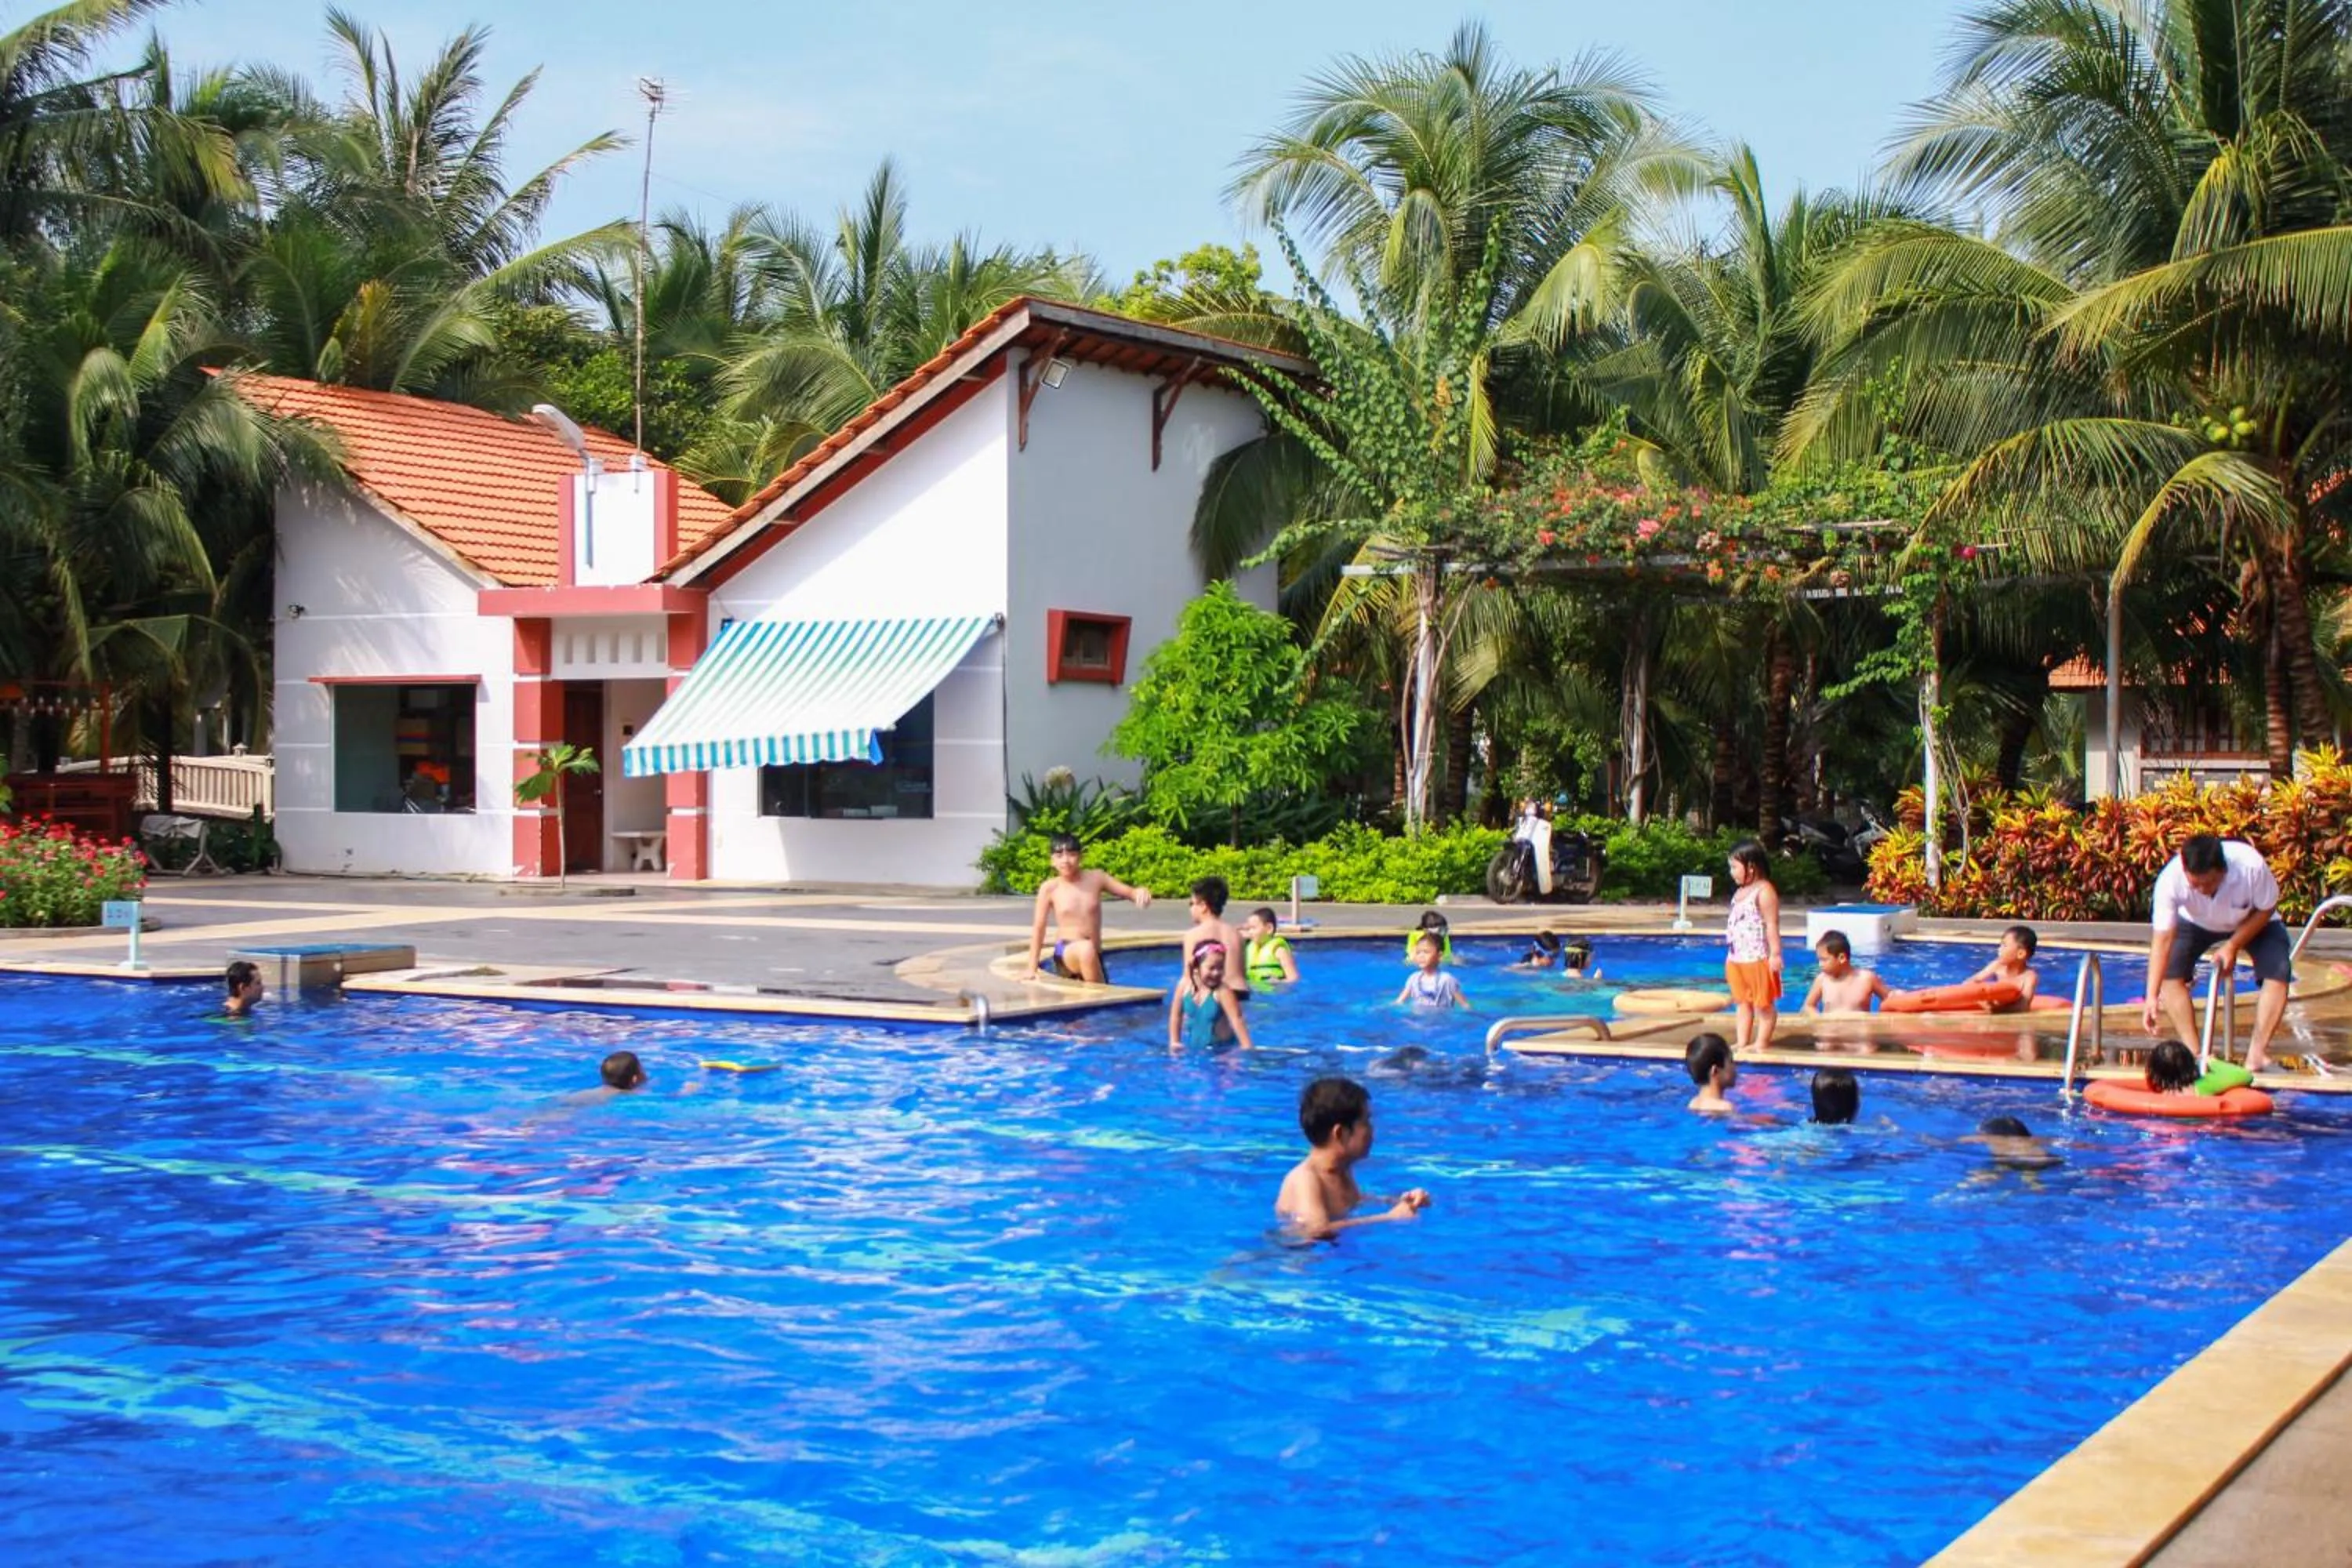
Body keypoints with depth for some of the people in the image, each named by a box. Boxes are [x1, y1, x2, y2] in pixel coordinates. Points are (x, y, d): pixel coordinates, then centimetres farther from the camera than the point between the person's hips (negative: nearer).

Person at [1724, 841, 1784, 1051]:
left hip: (1758, 959, -10)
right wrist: (1730, 954, 21)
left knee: (1763, 1004, 0)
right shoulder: (1739, 892, 15)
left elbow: (1772, 925, -18)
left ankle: (1761, 1044, 3)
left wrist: (1775, 953, -21)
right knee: (1743, 1003, 13)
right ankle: (1741, 1043, 18)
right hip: (1736, 958, 10)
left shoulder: (1764, 891, -14)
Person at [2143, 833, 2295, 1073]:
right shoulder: (2171, 879, -39)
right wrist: (2152, 996, -40)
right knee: (2169, 972, -20)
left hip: (2254, 922, 0)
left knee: (2277, 973, -22)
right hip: (2196, 923, 1)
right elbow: (2162, 940, -35)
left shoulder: (2251, 866, -40)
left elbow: (2266, 909, -19)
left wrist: (2233, 946, -27)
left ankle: (2257, 1054, -18)